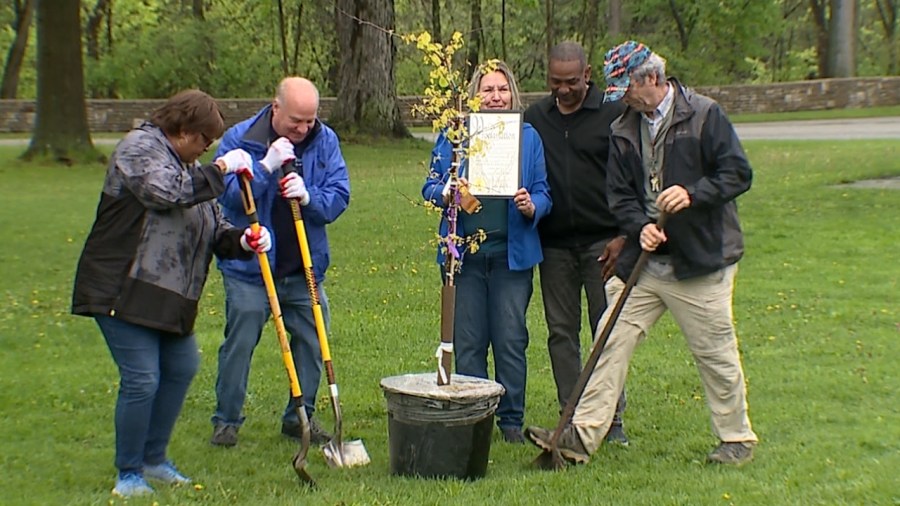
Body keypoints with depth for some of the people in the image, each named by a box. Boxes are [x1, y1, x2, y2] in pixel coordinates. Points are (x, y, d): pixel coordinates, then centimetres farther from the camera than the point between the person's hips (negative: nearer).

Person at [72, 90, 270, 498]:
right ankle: (128, 473, 7)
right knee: (141, 380, -9)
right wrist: (220, 169, -19)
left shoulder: (190, 168, 18)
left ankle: (153, 459, 30)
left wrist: (241, 240, -4)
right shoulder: (139, 147, -8)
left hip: (169, 297, 10)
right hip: (123, 292, -10)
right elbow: (165, 190, -28)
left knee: (181, 368, 15)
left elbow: (214, 229, 17)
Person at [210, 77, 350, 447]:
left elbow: (339, 197, -3)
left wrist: (308, 196, -22)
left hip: (306, 268, 3)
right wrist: (266, 166, -26)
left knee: (313, 343, 8)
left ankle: (300, 417, 24)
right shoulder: (240, 138, -8)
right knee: (239, 344, 1)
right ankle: (226, 420, 16)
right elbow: (226, 195, -17)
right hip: (249, 267, -3)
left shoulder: (325, 141, 1)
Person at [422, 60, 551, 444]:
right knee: (466, 341, 4)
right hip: (464, 251, 0)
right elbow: (430, 186, 4)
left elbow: (543, 193, 5)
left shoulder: (528, 136, 6)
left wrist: (531, 207, -17)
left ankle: (511, 419, 14)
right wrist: (446, 192, -18)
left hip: (512, 251, 0)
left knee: (510, 339, 1)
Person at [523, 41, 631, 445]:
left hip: (602, 241, -3)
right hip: (553, 245, 4)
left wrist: (622, 235, -7)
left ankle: (612, 418, 9)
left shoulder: (614, 114, -3)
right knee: (561, 333, 7)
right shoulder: (534, 117, 9)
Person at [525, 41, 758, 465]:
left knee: (715, 352, 5)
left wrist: (693, 194, -23)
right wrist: (640, 226, -10)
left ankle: (737, 439, 23)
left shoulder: (704, 115, -6)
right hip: (644, 259, 5)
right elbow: (619, 193, 9)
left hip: (701, 259, -5)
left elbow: (738, 173, -9)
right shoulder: (624, 131, 8)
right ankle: (582, 435, 1)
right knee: (612, 339, -1)